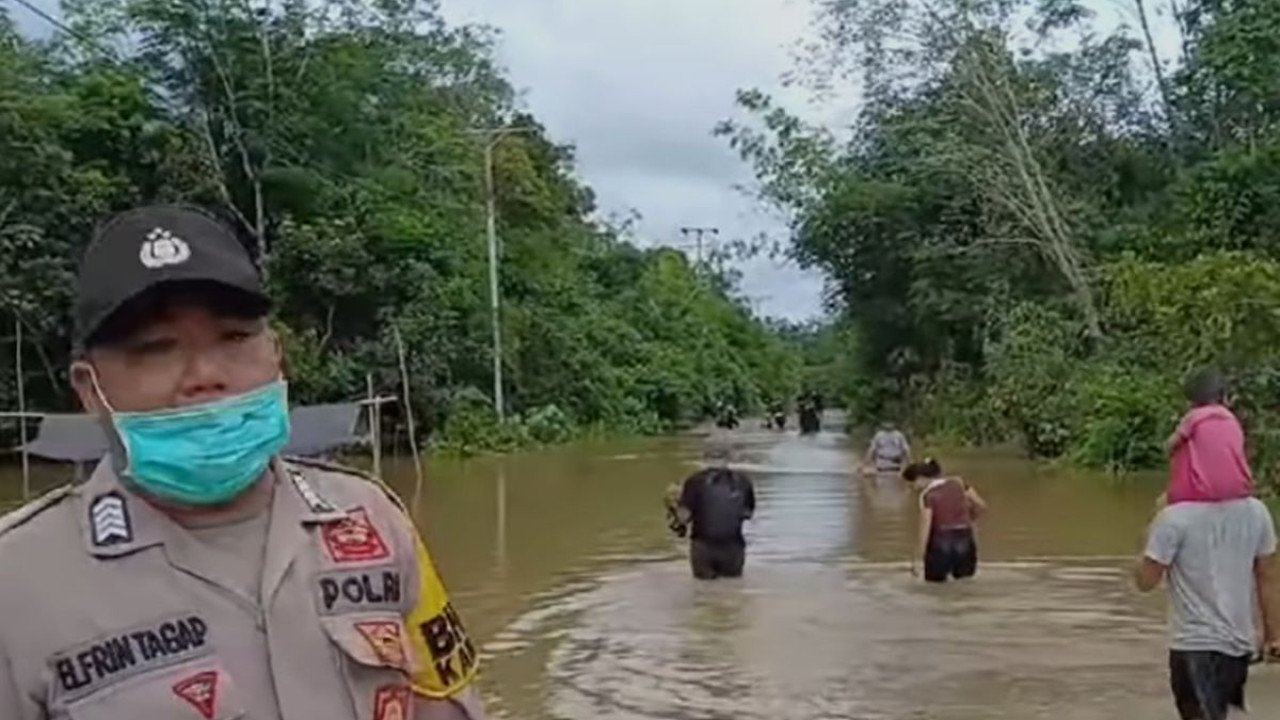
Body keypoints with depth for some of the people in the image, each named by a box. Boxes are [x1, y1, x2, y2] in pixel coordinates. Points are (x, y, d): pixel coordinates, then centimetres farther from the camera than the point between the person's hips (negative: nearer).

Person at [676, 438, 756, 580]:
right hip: (733, 546, 1)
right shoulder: (742, 481, -2)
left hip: (703, 545, -1)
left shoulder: (694, 481, -10)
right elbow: (748, 513, 6)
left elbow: (684, 516, -11)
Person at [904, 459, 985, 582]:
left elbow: (925, 527, -15)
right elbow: (981, 506, 4)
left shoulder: (927, 495, -10)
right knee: (962, 575, 25)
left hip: (942, 541, -3)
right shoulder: (959, 483, 2)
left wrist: (918, 557, -13)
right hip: (964, 538, 4)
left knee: (934, 577, 18)